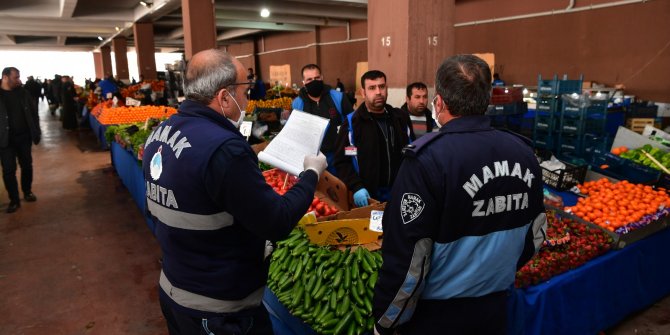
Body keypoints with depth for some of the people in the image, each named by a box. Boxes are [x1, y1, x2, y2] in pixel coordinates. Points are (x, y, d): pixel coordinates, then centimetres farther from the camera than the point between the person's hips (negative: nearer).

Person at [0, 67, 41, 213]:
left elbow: (33, 112, 7)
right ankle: (14, 200, 13)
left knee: (27, 166, 13)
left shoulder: (22, 92, 3)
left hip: (24, 136, 3)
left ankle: (27, 192, 32)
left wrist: (36, 131, 2)